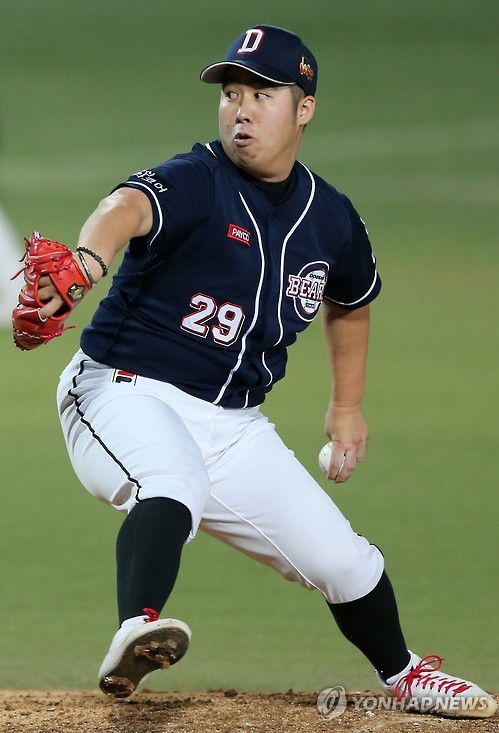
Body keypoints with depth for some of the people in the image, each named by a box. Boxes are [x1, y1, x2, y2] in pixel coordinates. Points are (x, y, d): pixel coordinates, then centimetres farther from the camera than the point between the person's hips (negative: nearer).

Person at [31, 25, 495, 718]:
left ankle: (400, 673, 37)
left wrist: (347, 406, 22)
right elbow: (129, 206, -40)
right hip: (126, 394, -6)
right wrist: (89, 259, -62)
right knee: (174, 485, -39)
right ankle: (135, 633, -59)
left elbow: (349, 303, 26)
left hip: (234, 424, 6)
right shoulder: (195, 183, -16)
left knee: (340, 557, 9)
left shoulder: (332, 220, 3)